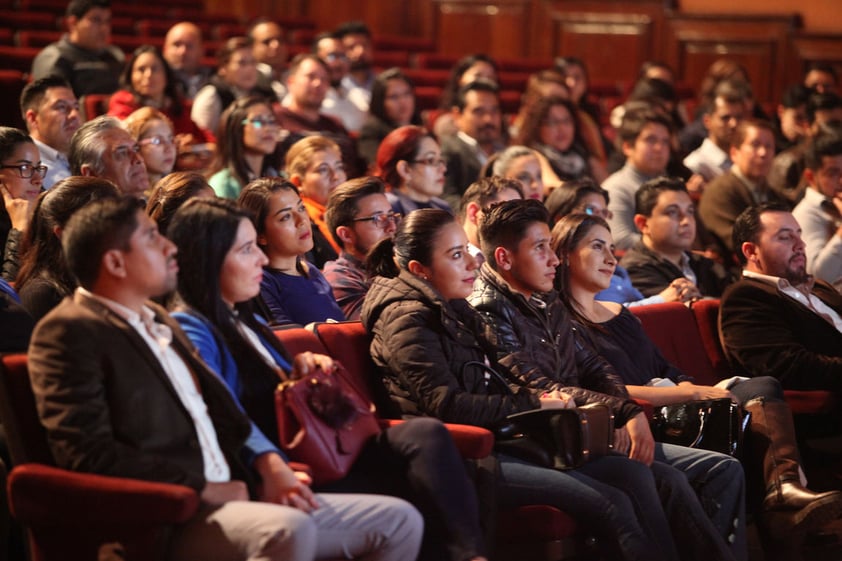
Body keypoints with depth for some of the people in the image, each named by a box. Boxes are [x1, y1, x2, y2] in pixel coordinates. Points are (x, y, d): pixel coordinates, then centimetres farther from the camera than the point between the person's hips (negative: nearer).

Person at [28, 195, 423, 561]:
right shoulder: (68, 333, -7)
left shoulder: (160, 322, 22)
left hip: (230, 498, 9)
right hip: (165, 520, -9)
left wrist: (269, 467, 4)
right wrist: (203, 489, -15)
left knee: (399, 521, 3)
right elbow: (88, 452, -17)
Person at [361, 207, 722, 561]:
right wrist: (533, 405, -12)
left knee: (634, 474, -7)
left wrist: (543, 398, 4)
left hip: (498, 443, 9)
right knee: (612, 503, -20)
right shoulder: (407, 319, -8)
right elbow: (447, 405, -18)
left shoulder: (457, 313, 21)